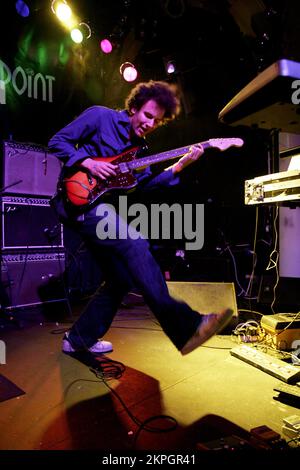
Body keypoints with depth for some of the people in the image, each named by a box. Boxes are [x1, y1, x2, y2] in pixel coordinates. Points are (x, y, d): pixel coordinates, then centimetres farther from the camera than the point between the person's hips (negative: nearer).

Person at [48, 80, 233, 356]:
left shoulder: (139, 147, 18)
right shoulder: (100, 116, 0)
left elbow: (145, 184, 5)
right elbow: (57, 141, -3)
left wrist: (180, 165, -4)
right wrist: (88, 162, -17)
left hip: (98, 205, 8)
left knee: (121, 279, 2)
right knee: (135, 245, -27)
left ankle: (80, 339, 16)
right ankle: (184, 327, -30)